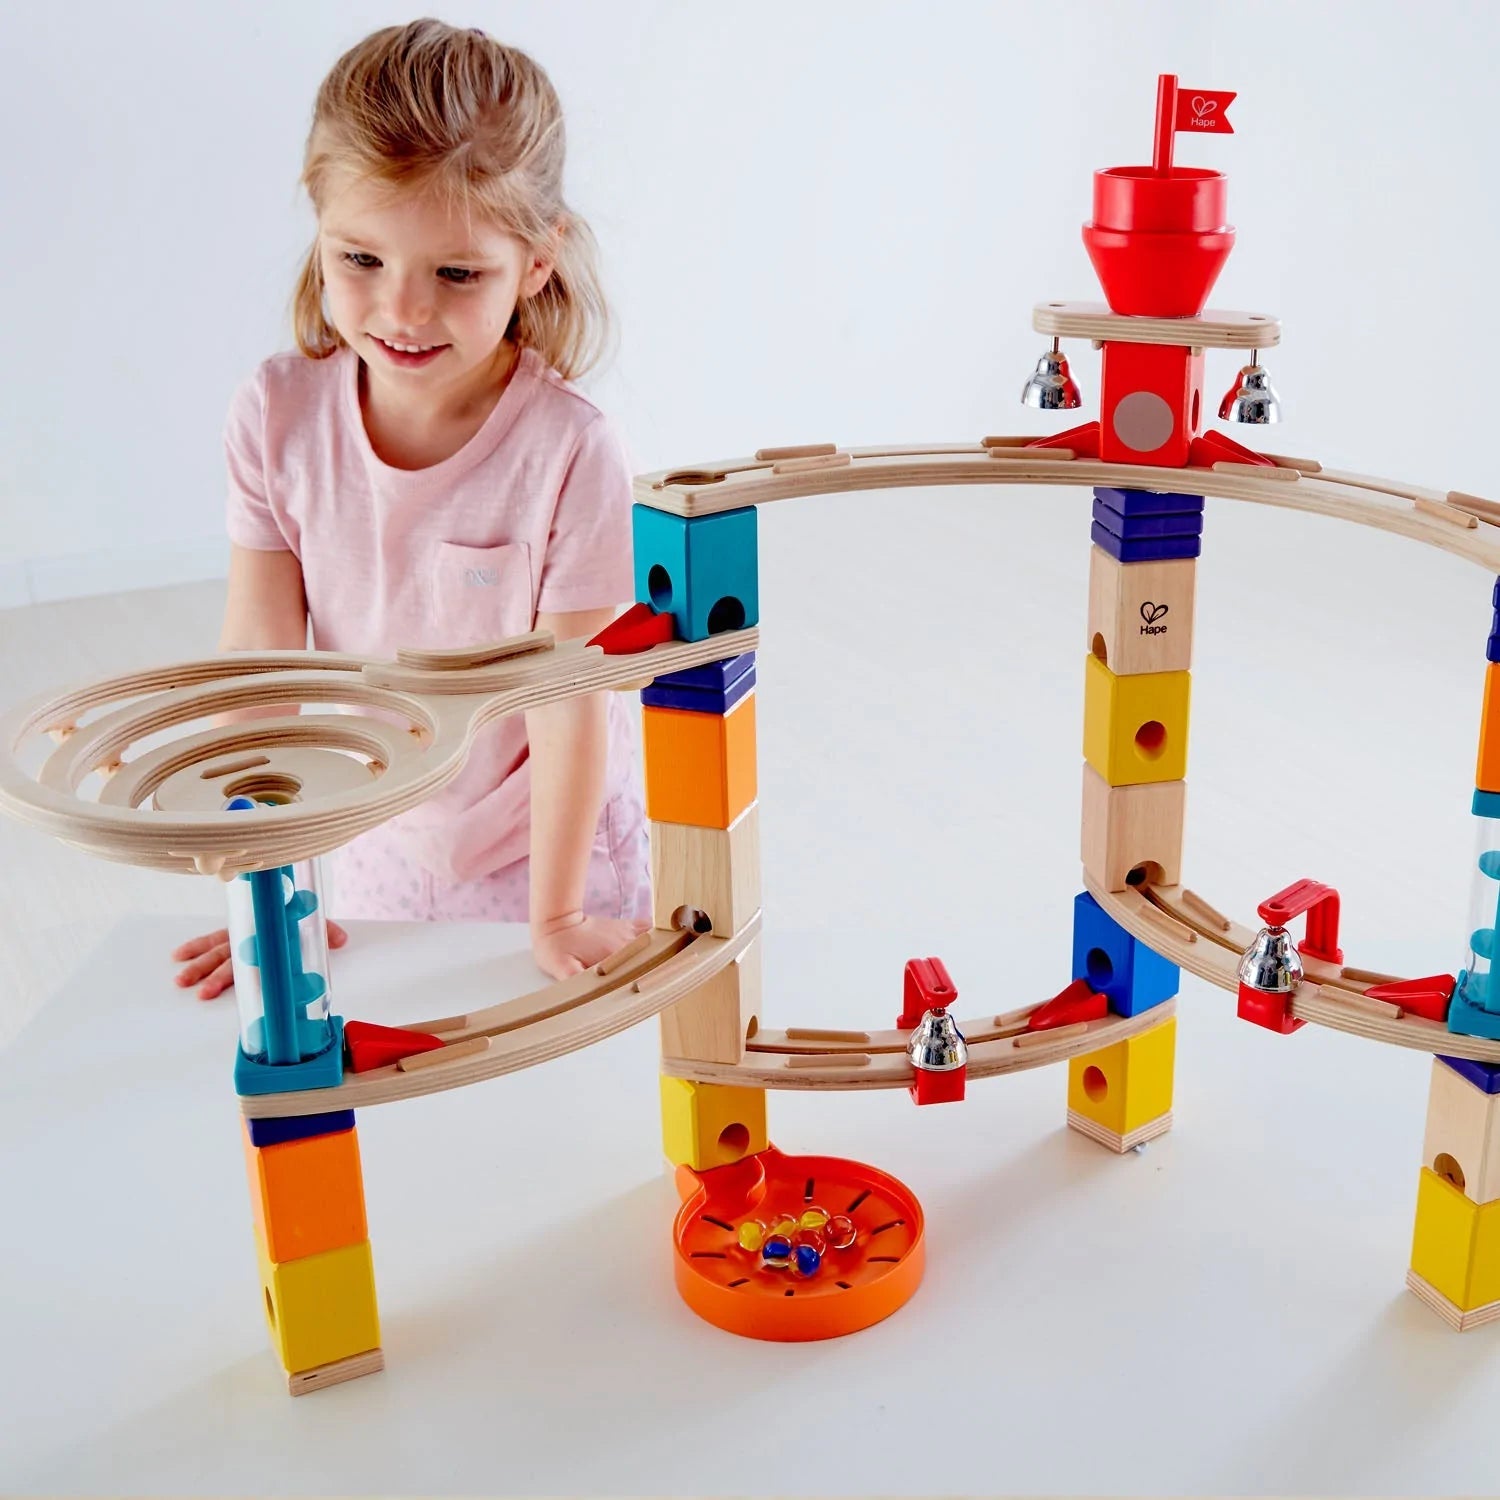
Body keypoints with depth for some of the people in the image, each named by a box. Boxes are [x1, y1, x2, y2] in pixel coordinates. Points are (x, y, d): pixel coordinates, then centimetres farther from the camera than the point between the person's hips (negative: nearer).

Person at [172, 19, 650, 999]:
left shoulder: (570, 451, -26)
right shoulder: (278, 418, -15)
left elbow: (569, 707, -21)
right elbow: (259, 658, -10)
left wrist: (556, 917, -14)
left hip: (545, 853, -3)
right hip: (375, 855, 3)